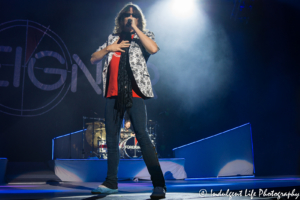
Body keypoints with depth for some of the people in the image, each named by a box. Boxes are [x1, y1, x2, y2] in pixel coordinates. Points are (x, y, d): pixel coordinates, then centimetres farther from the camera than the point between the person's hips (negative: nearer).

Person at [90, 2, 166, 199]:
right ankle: (111, 182, 20)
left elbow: (154, 48, -14)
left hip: (134, 92, -5)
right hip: (114, 93, 5)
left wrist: (136, 29, -6)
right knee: (111, 137, 8)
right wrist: (108, 48, 1)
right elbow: (93, 59, 18)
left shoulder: (144, 36, 10)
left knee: (142, 135, -15)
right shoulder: (113, 38, 20)